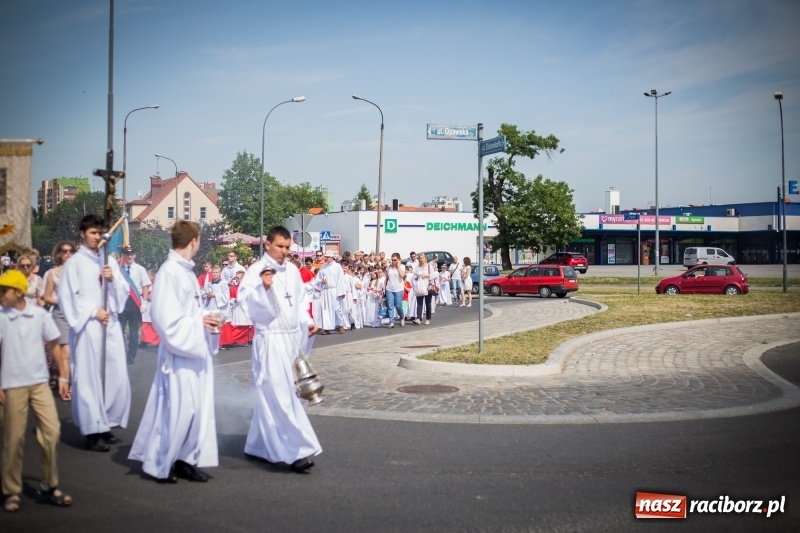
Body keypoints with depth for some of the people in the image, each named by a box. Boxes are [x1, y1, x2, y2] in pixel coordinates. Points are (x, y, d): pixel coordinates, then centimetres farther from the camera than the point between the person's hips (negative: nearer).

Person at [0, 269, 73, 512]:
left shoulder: (40, 314, -1)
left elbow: (54, 345, 7)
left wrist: (63, 376, 6)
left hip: (40, 382, 2)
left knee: (51, 431, 1)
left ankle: (49, 486, 16)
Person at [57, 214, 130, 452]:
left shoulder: (110, 261, 12)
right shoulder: (74, 262, -1)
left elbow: (124, 292, 13)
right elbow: (66, 297, -5)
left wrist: (113, 280, -6)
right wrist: (92, 311, -11)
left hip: (111, 326, 5)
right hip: (87, 327, -5)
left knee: (115, 376, 5)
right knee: (90, 377, -4)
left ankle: (107, 425, 18)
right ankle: (93, 431, 2)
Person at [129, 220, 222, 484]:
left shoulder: (185, 270, 9)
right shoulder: (169, 272, -18)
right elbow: (166, 319, -20)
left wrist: (206, 318, 0)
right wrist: (200, 322, -14)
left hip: (195, 350, 9)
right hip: (179, 353, -9)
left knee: (197, 407, 12)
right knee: (178, 409, 0)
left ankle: (186, 459, 22)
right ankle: (161, 463, 17)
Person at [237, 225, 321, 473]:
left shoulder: (292, 270, 9)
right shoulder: (256, 271, -11)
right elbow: (245, 300, -22)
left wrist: (307, 321, 7)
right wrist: (262, 287, -37)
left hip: (292, 337, 7)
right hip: (270, 339, -7)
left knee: (271, 394, 16)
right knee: (280, 395, -8)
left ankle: (258, 444, 28)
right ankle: (296, 450, -6)